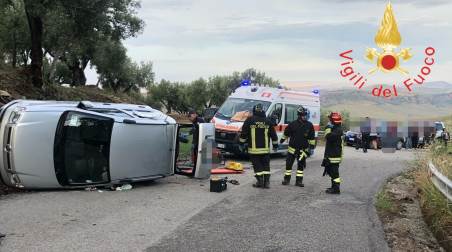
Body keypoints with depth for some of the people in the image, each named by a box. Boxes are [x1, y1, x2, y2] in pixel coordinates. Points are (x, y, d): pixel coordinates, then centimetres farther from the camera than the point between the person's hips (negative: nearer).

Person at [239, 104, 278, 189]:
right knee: (266, 165, 11)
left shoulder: (249, 120, -5)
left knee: (257, 165, 5)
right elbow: (273, 134, 11)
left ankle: (260, 181, 2)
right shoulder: (267, 121, 4)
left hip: (253, 149, -2)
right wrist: (275, 144, 21)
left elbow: (244, 133, -2)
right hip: (265, 148, 2)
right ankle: (266, 182, 8)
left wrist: (242, 142, 10)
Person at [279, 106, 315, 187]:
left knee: (301, 165, 7)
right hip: (292, 148, -1)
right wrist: (282, 140, 21)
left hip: (303, 149, 1)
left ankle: (299, 180, 15)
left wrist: (311, 147, 2)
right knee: (289, 164, 2)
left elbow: (312, 138, 4)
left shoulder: (309, 125, -3)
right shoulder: (293, 124, -6)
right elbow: (286, 133, 10)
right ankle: (287, 179, 14)